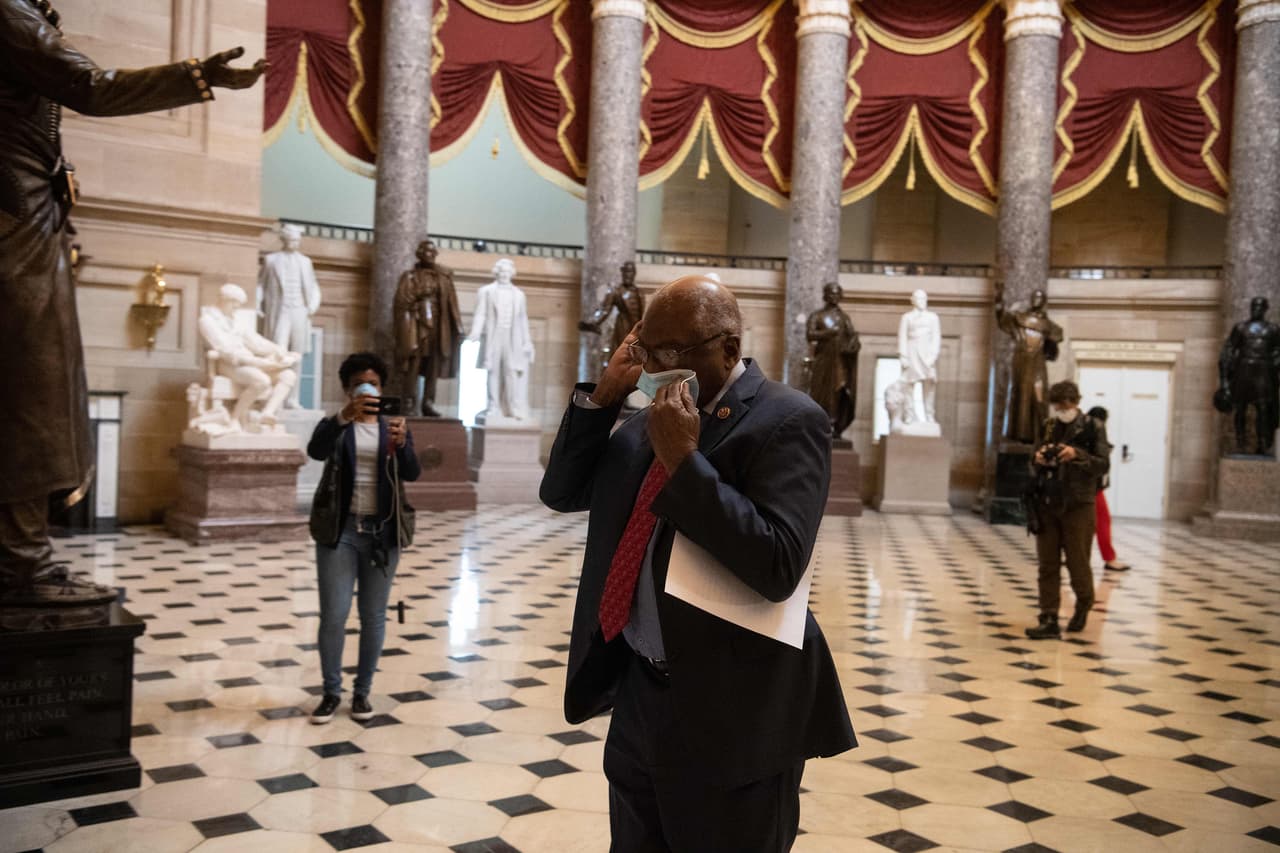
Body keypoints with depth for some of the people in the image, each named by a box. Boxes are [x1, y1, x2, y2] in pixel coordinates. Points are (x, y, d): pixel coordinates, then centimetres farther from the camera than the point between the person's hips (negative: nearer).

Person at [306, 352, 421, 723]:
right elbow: (315, 450, -21)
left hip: (382, 532, 2)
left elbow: (412, 473, -9)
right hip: (340, 530, -1)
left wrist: (401, 443, -31)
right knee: (333, 615, -1)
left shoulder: (393, 428, 6)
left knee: (373, 615, 7)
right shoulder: (335, 426, 2)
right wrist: (345, 415, -38)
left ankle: (363, 691, 19)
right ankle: (331, 692, 14)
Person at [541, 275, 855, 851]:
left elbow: (777, 567, -26)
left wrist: (684, 460, -25)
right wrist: (605, 394, -1)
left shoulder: (788, 419, -15)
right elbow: (560, 493, 12)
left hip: (729, 710, -7)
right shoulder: (652, 417, 7)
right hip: (638, 691, 7)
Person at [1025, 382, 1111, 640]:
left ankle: (1083, 605, 33)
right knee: (1047, 565, 2)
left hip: (1078, 505, -4)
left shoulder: (1093, 428, -1)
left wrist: (1077, 454, -22)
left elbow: (1103, 465, -7)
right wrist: (1038, 460, -6)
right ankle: (1049, 620, 4)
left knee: (1078, 562, 6)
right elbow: (1034, 466, 16)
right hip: (1047, 503, 4)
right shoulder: (1049, 427, 11)